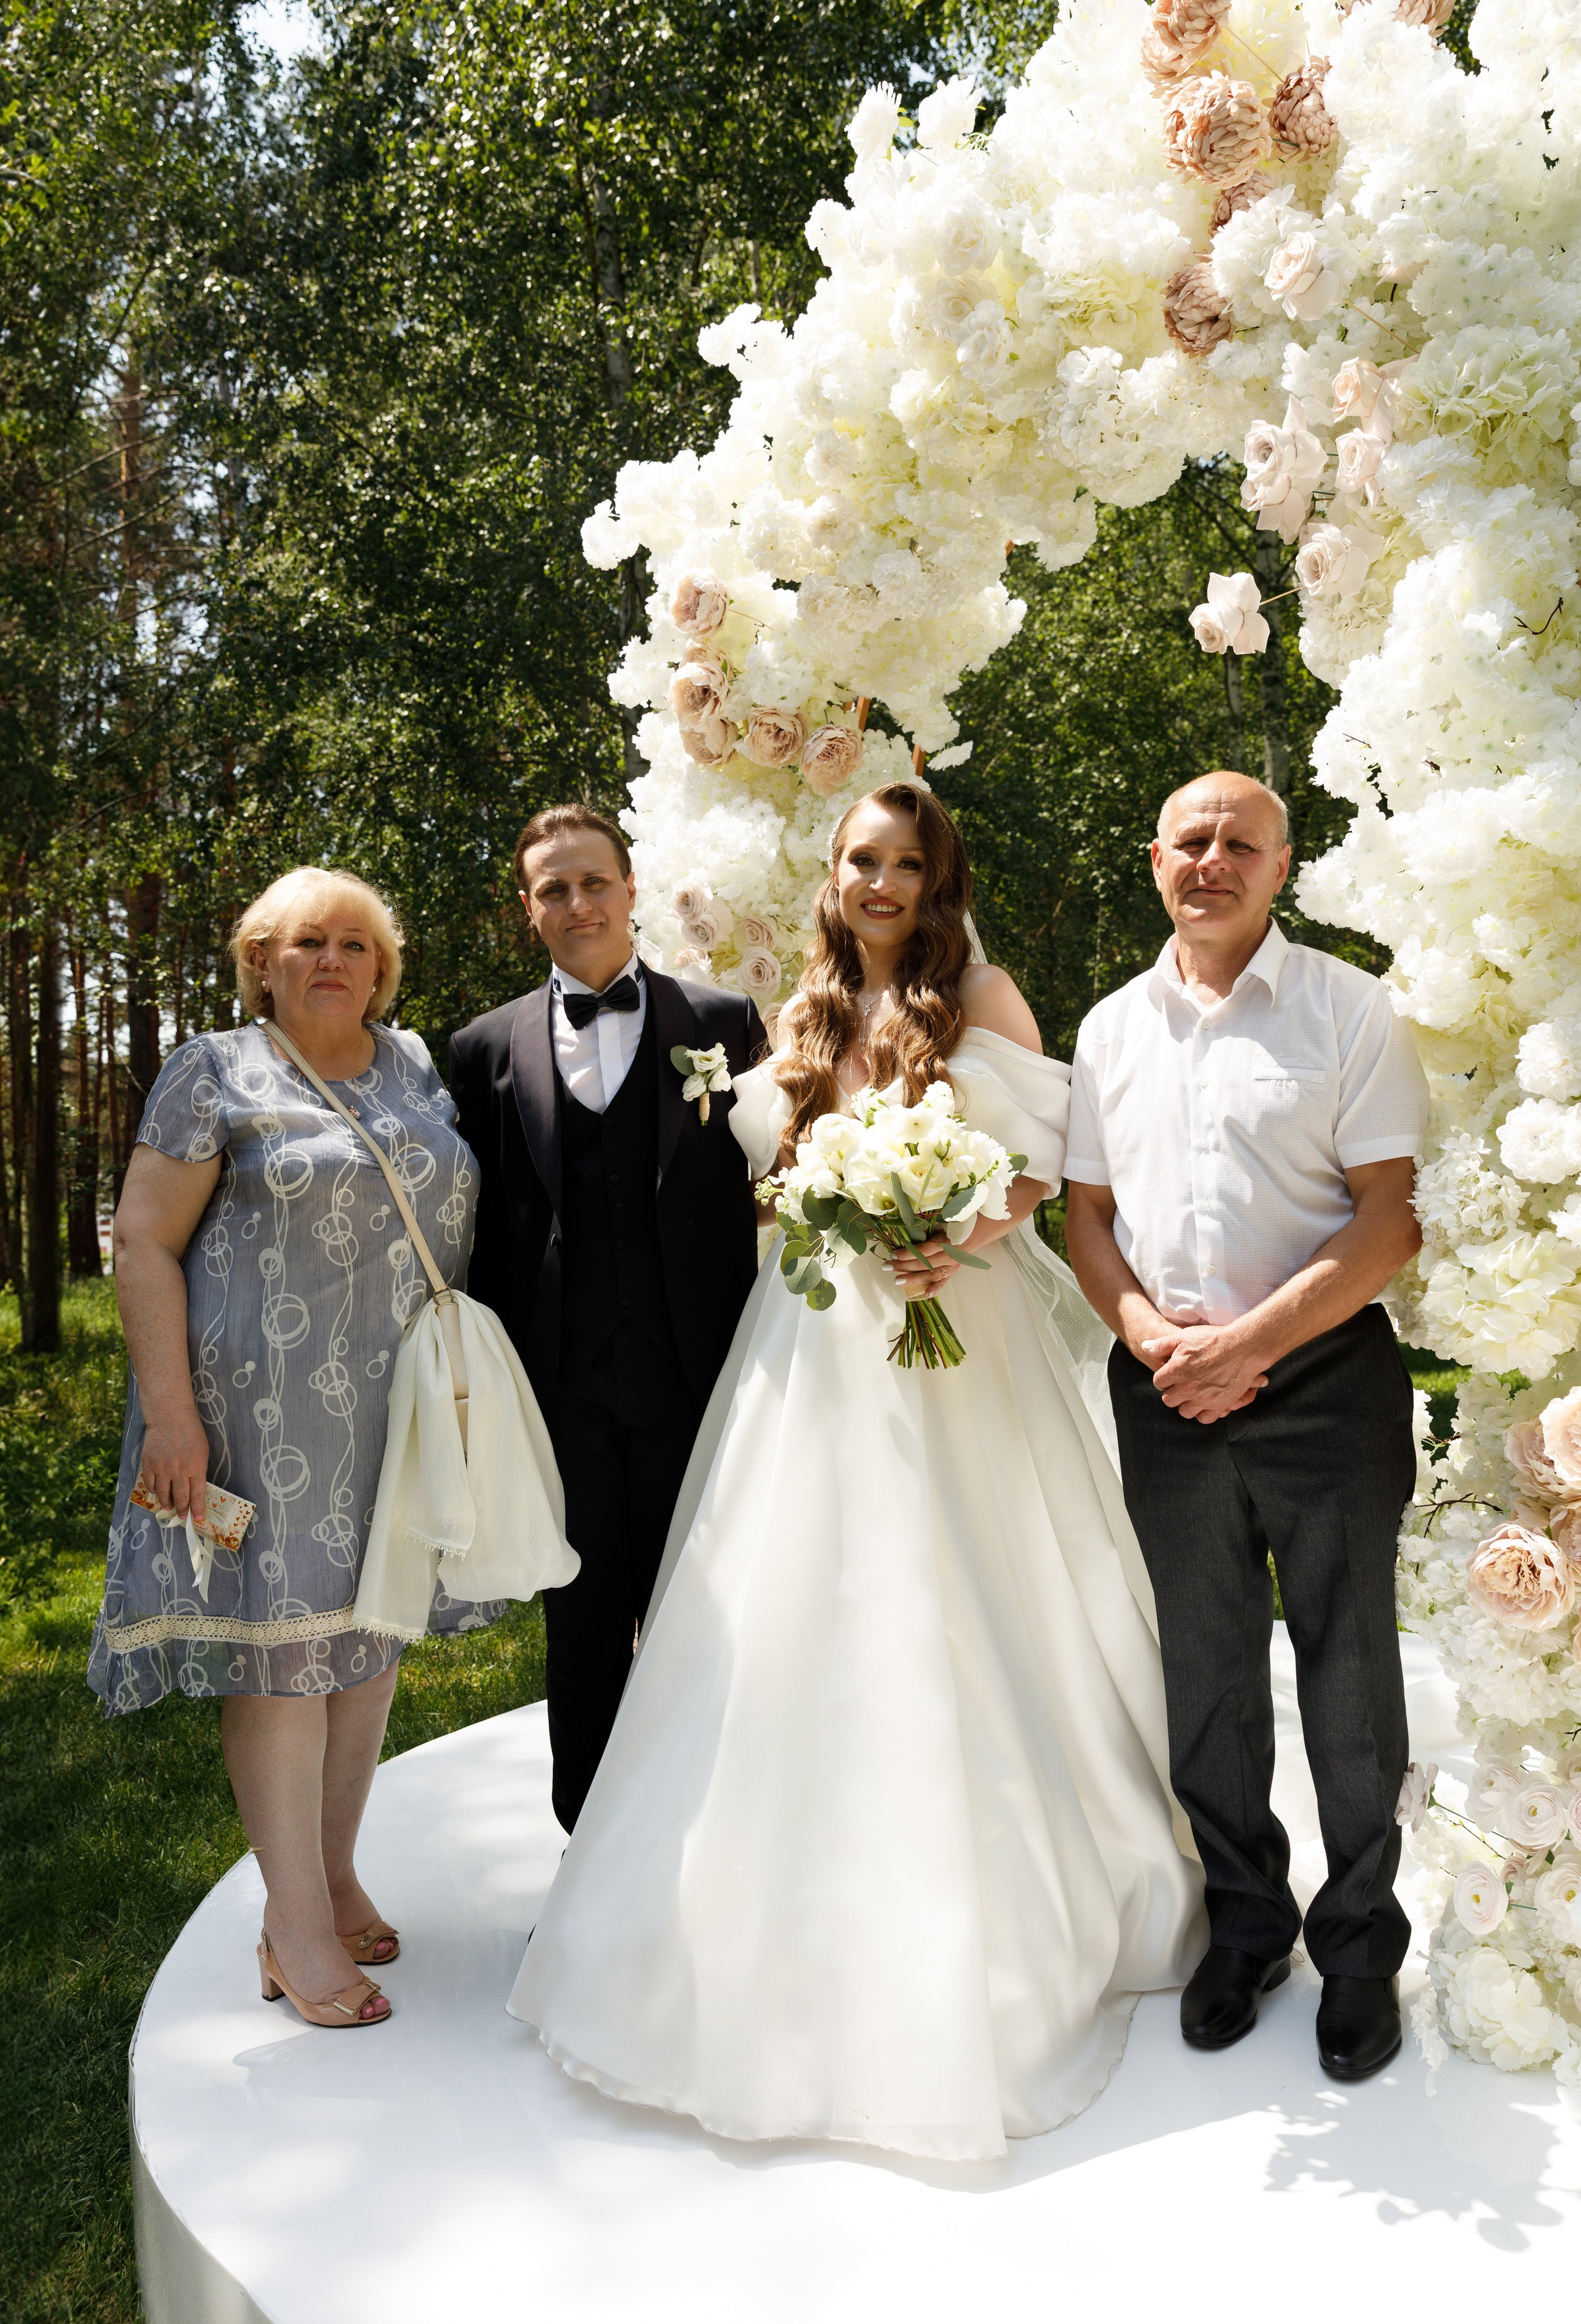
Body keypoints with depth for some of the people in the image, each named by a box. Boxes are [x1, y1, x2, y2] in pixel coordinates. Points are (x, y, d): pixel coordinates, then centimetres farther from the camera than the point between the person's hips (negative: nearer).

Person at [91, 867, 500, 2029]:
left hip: (397, 1404, 5)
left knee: (371, 1626, 12)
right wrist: (171, 1411, -15)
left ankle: (336, 1870, 28)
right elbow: (145, 1243, -8)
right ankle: (297, 1926, 9)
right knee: (282, 1634, -1)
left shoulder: (418, 1066, 11)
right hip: (267, 1406, -5)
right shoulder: (215, 1074, -3)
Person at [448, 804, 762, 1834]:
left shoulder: (724, 1022, 4)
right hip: (561, 1389, 1)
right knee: (582, 1633, 13)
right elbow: (482, 1233, 7)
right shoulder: (488, 1048, 7)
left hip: (696, 1376, -1)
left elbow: (762, 1189, 1)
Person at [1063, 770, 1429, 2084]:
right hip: (1166, 1393, 4)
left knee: (1350, 1679, 7)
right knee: (1207, 1680, 14)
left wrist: (1253, 1340, -17)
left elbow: (1390, 1219, -9)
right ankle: (1244, 1927, 34)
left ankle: (1360, 1948, 28)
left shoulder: (1350, 1010, -3)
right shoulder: (1112, 1029, 10)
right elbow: (1087, 1213, 11)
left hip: (1325, 1384, -3)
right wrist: (1145, 1327, -8)